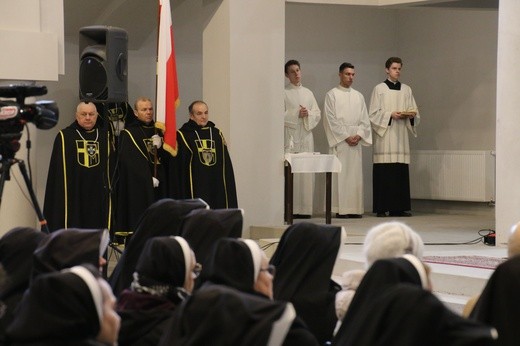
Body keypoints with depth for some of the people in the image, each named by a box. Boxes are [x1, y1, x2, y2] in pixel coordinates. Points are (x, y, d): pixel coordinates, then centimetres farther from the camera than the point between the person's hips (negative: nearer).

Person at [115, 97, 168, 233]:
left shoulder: (158, 131, 15)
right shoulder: (128, 134, -2)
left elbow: (167, 158, 13)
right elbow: (131, 162, -9)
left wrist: (160, 146, -6)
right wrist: (148, 178, -13)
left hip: (158, 185, 5)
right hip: (138, 185, -5)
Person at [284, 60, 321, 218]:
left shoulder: (308, 93, 17)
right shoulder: (284, 93, 3)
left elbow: (318, 113, 13)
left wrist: (308, 114, -6)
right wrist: (296, 114, -12)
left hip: (306, 135, 5)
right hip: (290, 135, -4)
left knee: (306, 171, 1)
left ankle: (305, 208, 3)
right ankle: (290, 209, -10)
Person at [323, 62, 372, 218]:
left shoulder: (358, 96, 15)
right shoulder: (332, 95, 1)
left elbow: (364, 119, 12)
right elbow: (331, 120, -6)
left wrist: (359, 135, -5)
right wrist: (346, 137, -11)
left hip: (356, 141, 4)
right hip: (339, 141, -4)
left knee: (356, 174, 2)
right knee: (340, 174, -7)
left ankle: (355, 208, 4)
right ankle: (341, 209, -6)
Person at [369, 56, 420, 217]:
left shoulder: (406, 89, 15)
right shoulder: (379, 89, 3)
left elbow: (415, 112, 15)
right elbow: (373, 114, -1)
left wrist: (411, 115, -7)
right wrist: (390, 115, -14)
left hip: (401, 136, 4)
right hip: (384, 136, -4)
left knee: (401, 173, -1)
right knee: (383, 172, -8)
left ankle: (399, 207, 1)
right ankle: (382, 208, -6)